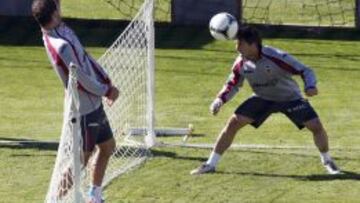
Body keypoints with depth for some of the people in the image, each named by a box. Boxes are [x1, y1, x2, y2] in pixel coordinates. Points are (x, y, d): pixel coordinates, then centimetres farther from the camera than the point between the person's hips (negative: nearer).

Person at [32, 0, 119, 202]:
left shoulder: (64, 31, 0)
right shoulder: (61, 46, -29)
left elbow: (87, 58, 7)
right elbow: (83, 80, -24)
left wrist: (108, 84, -1)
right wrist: (106, 91, -7)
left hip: (94, 104, 10)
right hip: (86, 110, -10)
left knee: (108, 146, 22)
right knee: (80, 161, -2)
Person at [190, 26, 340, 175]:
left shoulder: (276, 57, -32)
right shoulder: (241, 63, -17)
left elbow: (305, 71, -25)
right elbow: (233, 84, 2)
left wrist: (310, 87, -46)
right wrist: (220, 99, -15)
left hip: (290, 97, -3)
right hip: (262, 99, 3)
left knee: (316, 126, -14)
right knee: (233, 123, -10)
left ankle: (327, 161, 15)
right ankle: (210, 164, 1)